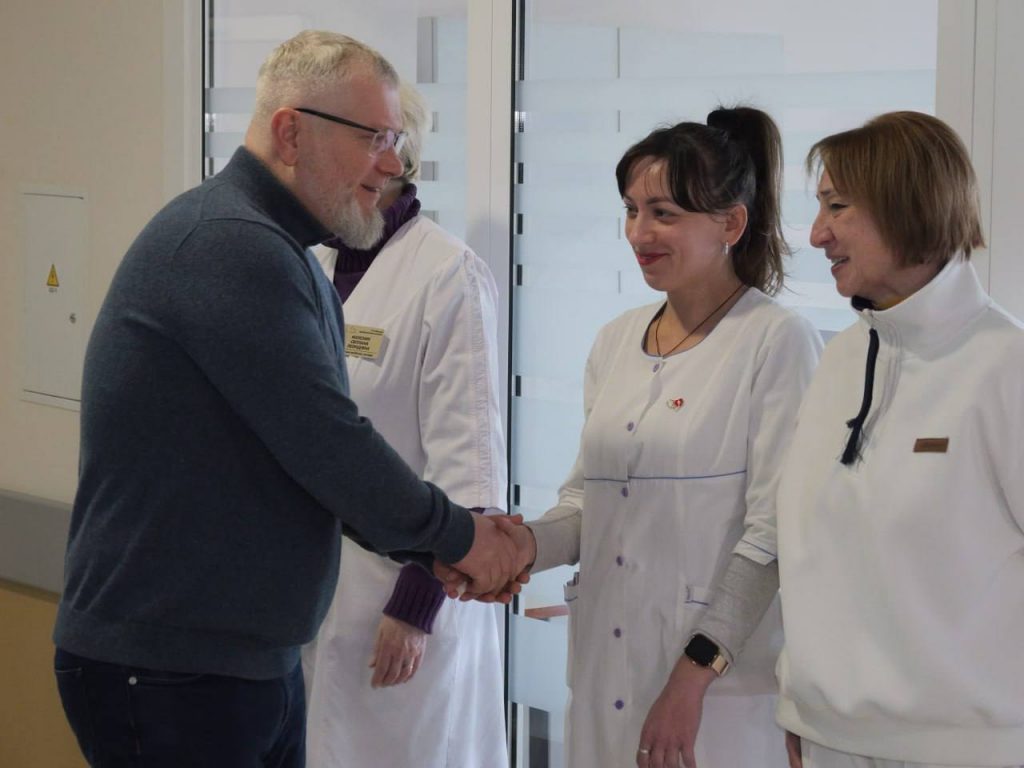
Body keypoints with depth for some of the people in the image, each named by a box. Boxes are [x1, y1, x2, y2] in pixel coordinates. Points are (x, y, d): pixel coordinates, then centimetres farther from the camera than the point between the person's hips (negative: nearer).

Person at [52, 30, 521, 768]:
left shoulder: (282, 255, 14)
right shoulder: (229, 243, -19)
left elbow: (317, 452, 16)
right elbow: (330, 448, -21)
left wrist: (438, 550, 5)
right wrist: (456, 536, -7)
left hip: (258, 662, 9)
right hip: (169, 675, -9)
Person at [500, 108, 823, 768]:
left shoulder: (777, 342, -8)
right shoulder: (616, 342, 12)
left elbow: (773, 536, -13)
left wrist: (694, 674, -17)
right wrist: (529, 543, -4)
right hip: (606, 676, 6)